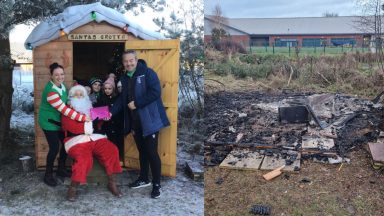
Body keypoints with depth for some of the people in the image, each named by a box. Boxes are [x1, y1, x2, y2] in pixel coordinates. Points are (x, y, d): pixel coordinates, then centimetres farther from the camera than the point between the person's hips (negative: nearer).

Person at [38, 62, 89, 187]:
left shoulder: (61, 85, -2)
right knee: (54, 148, -10)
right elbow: (65, 110, -34)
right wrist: (83, 118, -34)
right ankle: (48, 175, 9)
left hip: (59, 121, 8)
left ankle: (61, 169, 25)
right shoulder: (51, 92, -30)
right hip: (49, 123, -8)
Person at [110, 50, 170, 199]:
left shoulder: (147, 73, -10)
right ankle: (144, 179, 32)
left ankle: (157, 184, 9)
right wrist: (111, 112, 4)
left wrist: (136, 103, -18)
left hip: (149, 120, -7)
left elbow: (155, 92, -20)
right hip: (135, 121, 7)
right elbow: (122, 98, 17)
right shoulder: (124, 78, 13)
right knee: (142, 151, 17)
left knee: (151, 152, -4)